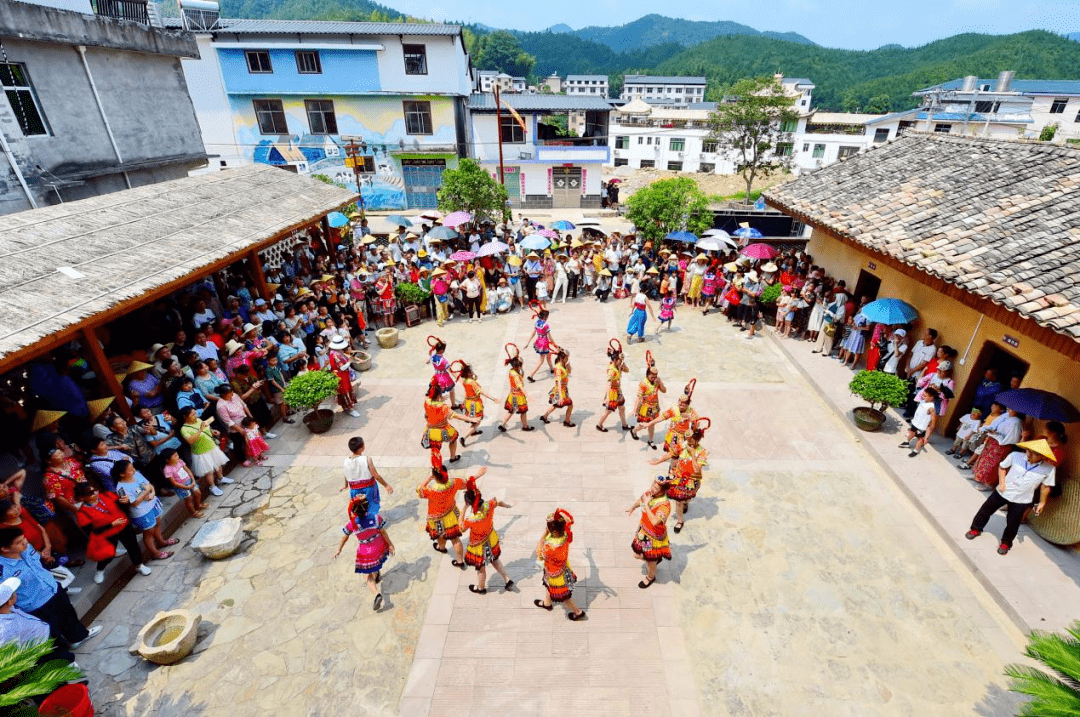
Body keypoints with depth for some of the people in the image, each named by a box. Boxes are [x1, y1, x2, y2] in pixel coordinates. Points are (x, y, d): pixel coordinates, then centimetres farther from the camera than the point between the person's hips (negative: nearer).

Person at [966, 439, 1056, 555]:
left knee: (1012, 524, 10)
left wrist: (1042, 503, 4)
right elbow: (1002, 467, 2)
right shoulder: (1015, 456, -16)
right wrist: (1002, 482, -7)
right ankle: (976, 529, 36)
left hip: (1021, 501, -1)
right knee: (986, 510, 13)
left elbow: (1046, 487, -1)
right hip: (1002, 492, 1)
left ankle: (1006, 542, 35)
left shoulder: (1049, 469, -15)